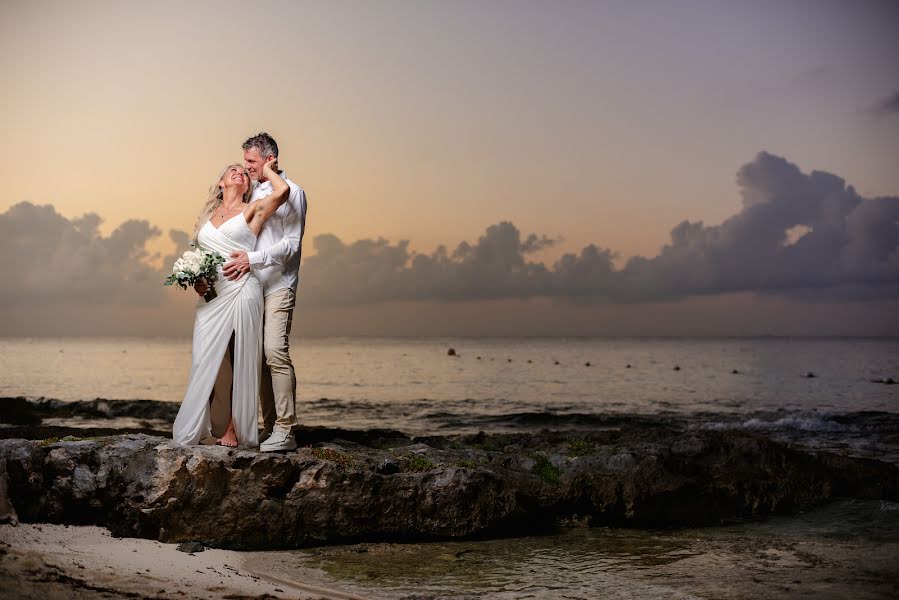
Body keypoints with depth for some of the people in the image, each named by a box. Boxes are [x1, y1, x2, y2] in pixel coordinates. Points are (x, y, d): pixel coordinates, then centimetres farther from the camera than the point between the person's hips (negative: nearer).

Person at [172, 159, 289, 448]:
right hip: (211, 296, 4)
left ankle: (234, 430, 4)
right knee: (206, 362, 1)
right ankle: (197, 431, 5)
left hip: (241, 291, -4)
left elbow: (282, 191, -14)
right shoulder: (208, 215, 19)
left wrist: (267, 171, 5)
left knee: (239, 364, -2)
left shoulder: (252, 211, 5)